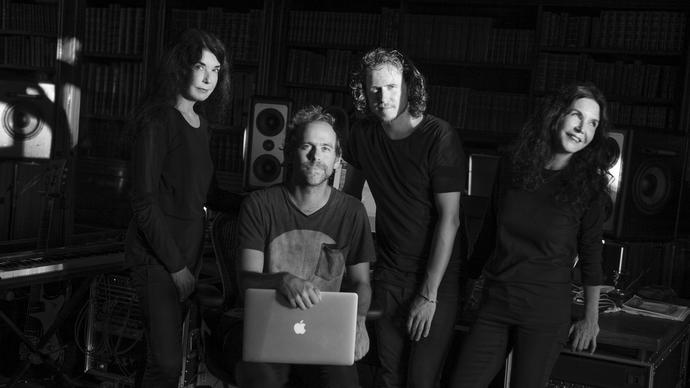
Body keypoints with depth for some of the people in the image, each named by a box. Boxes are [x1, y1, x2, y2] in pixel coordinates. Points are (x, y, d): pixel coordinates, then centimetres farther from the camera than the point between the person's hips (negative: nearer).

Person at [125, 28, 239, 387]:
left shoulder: (200, 124, 10)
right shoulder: (157, 121, -14)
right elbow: (145, 203, -16)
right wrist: (176, 266, -14)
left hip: (188, 250, 7)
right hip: (157, 256, -7)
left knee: (165, 351, 10)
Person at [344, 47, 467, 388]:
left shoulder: (439, 138, -16)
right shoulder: (363, 133, 1)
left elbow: (449, 219, -17)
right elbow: (350, 192, 17)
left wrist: (429, 293, -18)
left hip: (437, 275, -5)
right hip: (388, 275, 5)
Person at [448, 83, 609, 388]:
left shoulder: (589, 187, -6)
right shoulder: (510, 168, 2)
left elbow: (590, 255, 1)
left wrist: (591, 319, 6)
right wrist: (468, 280, 18)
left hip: (546, 314, -3)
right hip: (494, 305, 3)